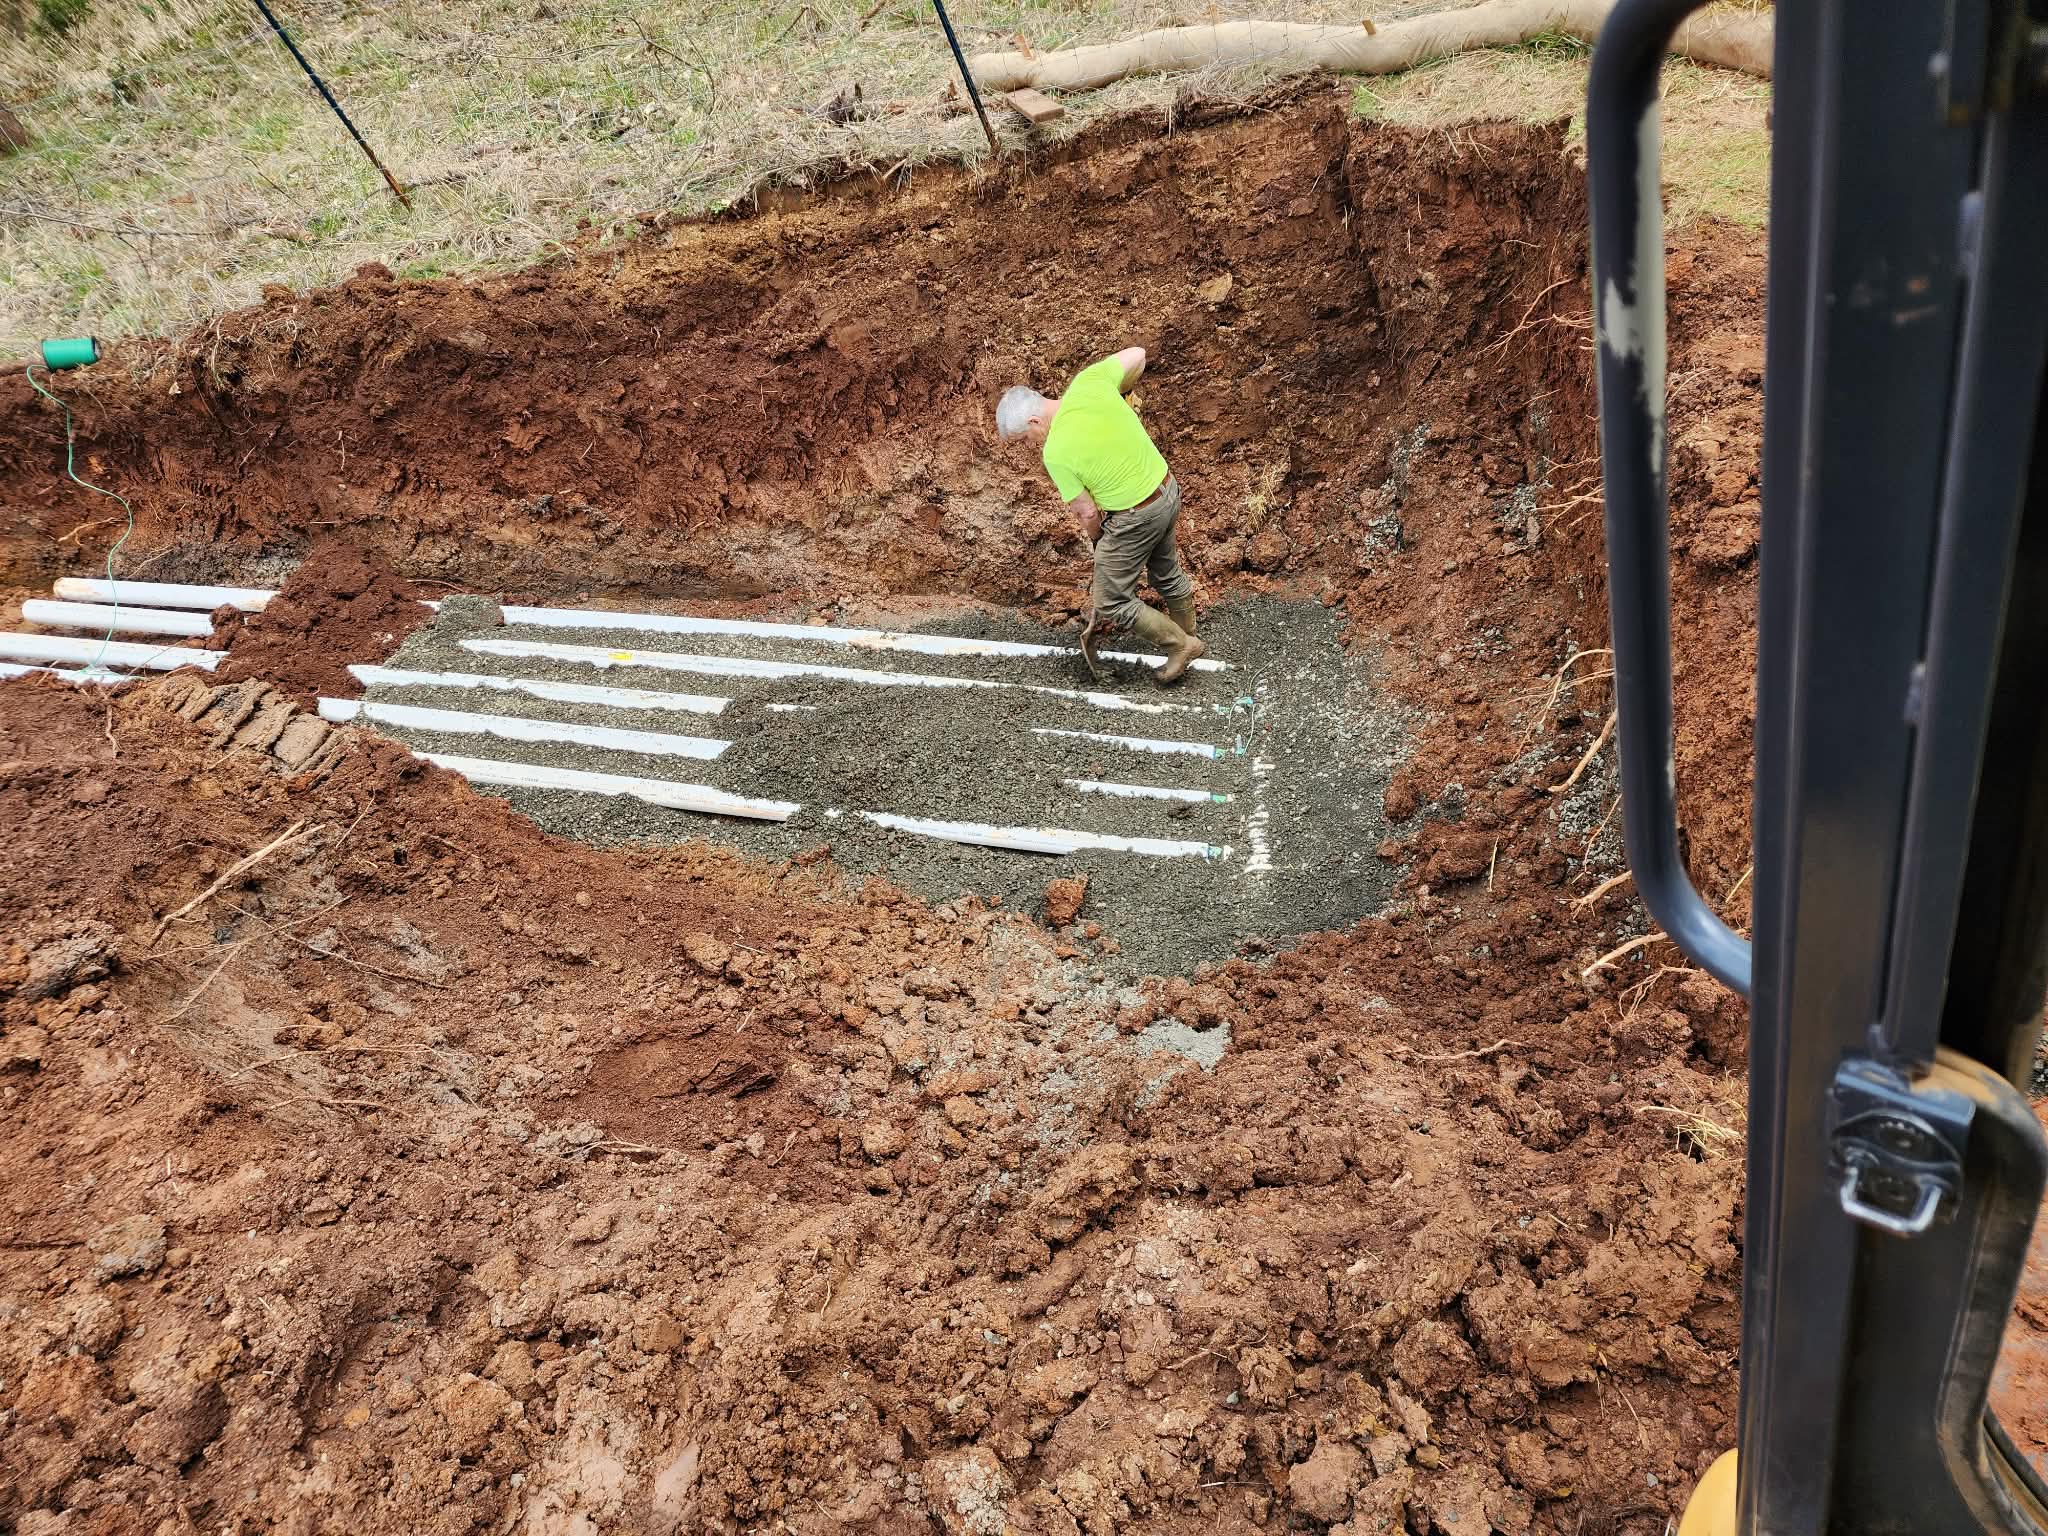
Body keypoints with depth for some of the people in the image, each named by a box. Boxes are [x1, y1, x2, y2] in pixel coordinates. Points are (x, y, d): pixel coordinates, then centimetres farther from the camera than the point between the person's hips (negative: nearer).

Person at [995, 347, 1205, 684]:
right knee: (1166, 573, 30)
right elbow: (1136, 355, 6)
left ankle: (1180, 644, 24)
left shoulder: (1056, 452, -24)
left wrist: (1095, 536, 7)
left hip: (1136, 518, -8)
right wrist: (1117, 393, 21)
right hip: (1167, 489, 8)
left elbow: (1086, 512, -14)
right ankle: (1188, 634, 51)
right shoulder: (1087, 381, -10)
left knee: (1112, 602, 11)